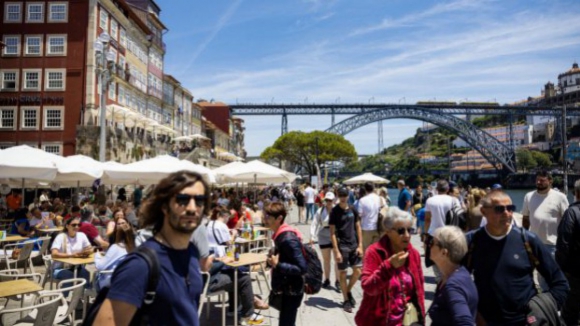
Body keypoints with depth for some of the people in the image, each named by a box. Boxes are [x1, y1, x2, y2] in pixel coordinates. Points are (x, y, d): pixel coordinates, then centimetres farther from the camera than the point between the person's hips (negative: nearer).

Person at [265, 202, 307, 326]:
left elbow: (302, 268, -26)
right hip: (286, 289, 10)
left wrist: (277, 265, -28)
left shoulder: (288, 239, -24)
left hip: (291, 292, -10)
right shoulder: (281, 235, 5)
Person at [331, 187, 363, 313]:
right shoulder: (334, 212, -8)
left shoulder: (353, 210, 4)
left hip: (354, 245, 4)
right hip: (342, 246, -4)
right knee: (342, 273, 4)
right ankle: (346, 300, 17)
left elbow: (358, 228, 9)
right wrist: (336, 251, -13)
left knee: (358, 271, 4)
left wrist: (360, 245, 2)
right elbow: (332, 232, -9)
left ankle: (348, 291, 28)